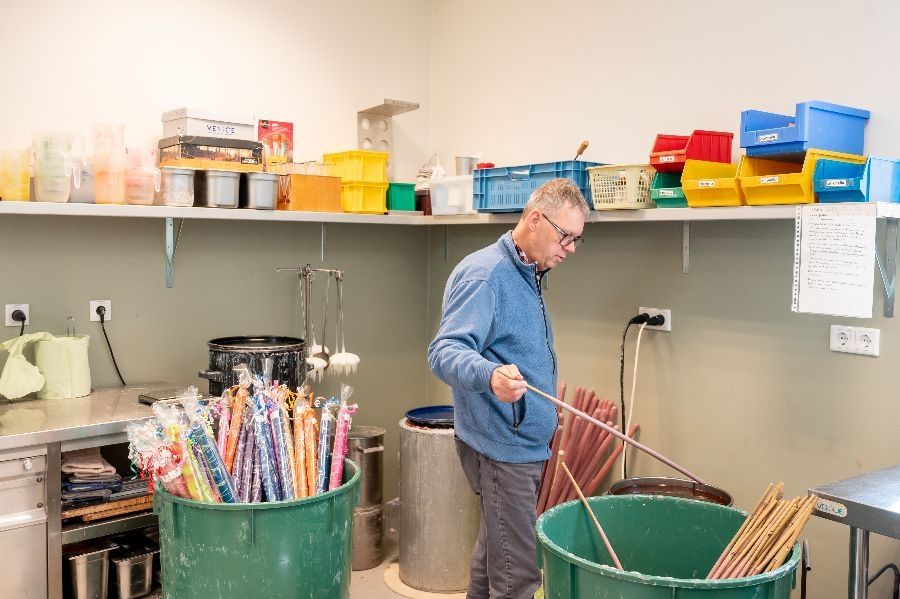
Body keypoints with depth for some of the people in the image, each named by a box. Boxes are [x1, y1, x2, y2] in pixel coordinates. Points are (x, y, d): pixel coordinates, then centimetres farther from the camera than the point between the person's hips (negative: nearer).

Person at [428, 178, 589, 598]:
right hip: (502, 448, -10)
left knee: (493, 552, 20)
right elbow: (445, 351, -29)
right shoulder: (484, 275, -18)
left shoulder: (526, 276, 14)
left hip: (524, 443, 10)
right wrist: (491, 376, -49)